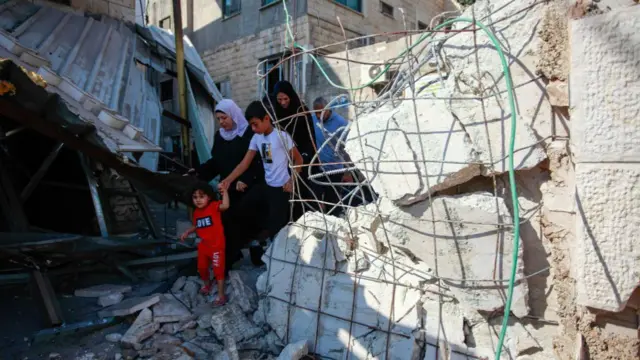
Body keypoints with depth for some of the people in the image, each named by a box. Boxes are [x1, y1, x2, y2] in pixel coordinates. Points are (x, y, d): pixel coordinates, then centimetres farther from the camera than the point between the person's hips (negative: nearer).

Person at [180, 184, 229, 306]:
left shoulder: (214, 206, -18)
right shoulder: (196, 212, 2)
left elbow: (225, 206, -39)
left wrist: (224, 192, -41)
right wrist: (187, 232, 5)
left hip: (216, 246, -7)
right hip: (203, 246, 7)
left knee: (218, 270, 0)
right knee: (202, 268, 22)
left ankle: (221, 296, 10)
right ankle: (207, 285, 49)